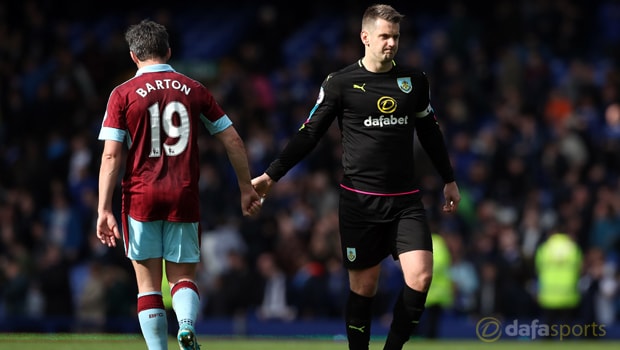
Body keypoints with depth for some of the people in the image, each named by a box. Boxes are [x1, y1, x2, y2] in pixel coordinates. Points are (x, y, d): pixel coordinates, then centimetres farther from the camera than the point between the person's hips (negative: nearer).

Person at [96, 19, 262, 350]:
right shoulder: (194, 90, 6)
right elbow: (233, 140, 7)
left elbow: (111, 155, -8)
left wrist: (104, 209, -7)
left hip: (141, 197, -2)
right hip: (184, 199, 2)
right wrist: (247, 188, 18)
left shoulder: (123, 94, -1)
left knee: (149, 283, 7)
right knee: (183, 276, 9)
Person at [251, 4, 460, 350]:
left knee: (421, 275, -12)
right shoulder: (341, 83, -2)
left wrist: (449, 179, 25)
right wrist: (271, 175, -4)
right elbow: (309, 134, 1)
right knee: (364, 285, 1)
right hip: (359, 201, -2)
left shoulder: (415, 80, 7)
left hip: (406, 200, 2)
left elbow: (430, 132, 20)